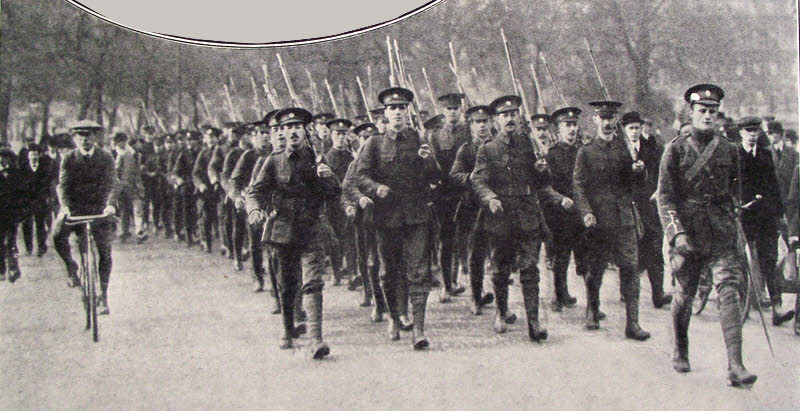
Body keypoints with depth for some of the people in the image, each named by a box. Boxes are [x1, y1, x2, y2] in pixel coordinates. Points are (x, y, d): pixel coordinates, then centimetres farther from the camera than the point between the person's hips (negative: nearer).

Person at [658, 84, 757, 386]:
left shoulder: (729, 150, 8)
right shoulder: (675, 149, -1)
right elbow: (665, 196, -4)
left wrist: (732, 221, 14)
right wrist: (676, 233, -15)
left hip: (722, 232, 1)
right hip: (687, 231, -1)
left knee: (729, 291, -11)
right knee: (684, 295, 8)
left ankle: (735, 366, -16)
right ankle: (680, 353, 31)